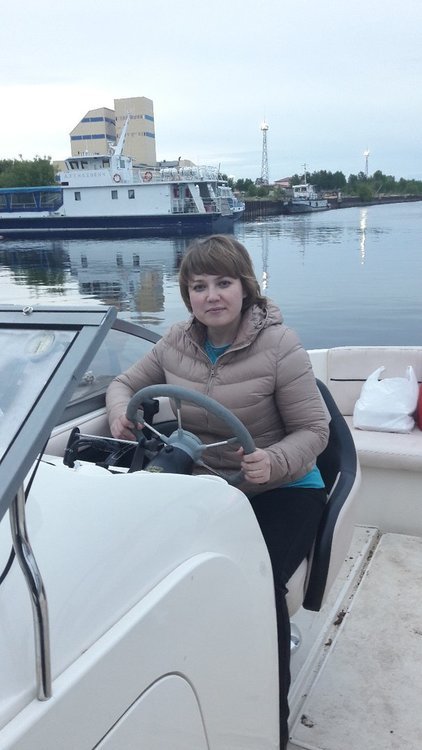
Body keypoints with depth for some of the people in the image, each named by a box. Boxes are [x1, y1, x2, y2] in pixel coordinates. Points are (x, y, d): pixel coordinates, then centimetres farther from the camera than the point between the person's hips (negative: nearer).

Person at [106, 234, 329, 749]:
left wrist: (274, 462, -32)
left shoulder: (278, 346, -15)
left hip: (281, 491, -4)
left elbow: (313, 430, -12)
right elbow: (125, 382, 13)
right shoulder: (178, 342, -1)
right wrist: (120, 412, -11)